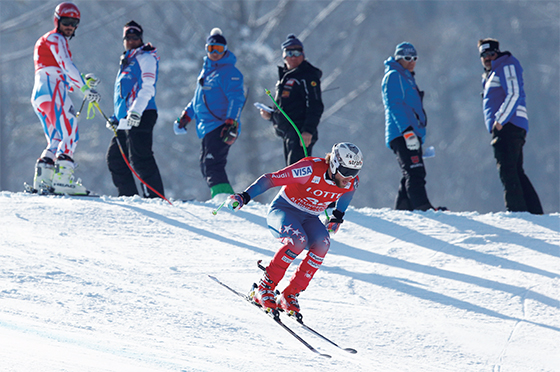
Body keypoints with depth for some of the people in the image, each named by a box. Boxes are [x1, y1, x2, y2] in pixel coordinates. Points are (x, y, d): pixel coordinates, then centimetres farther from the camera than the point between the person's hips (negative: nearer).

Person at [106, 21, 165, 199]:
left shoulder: (145, 57, -2)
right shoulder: (127, 61, 27)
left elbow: (147, 87, -13)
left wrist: (136, 111, -24)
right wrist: (116, 116, 25)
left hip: (141, 117, -10)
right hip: (125, 120, 10)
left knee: (140, 158, -17)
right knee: (114, 157, 7)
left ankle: (155, 196, -18)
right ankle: (129, 196, 9)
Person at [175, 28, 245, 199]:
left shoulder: (230, 71, -7)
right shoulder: (206, 70, 19)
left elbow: (236, 99, -15)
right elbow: (199, 97, 31)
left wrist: (231, 123, -24)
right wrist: (186, 116, 28)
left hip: (221, 127, -9)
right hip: (207, 128, 9)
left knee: (212, 164, -20)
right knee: (207, 166, 11)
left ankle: (224, 196, -29)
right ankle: (219, 198, 15)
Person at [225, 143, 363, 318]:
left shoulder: (352, 182, -11)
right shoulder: (310, 170, -28)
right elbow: (270, 179, -24)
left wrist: (338, 216, 17)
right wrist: (244, 197, -30)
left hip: (309, 218, 5)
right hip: (284, 210, -5)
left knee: (322, 244, -27)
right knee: (298, 240, -36)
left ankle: (289, 296, -19)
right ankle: (264, 289, -22)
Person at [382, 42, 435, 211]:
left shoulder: (407, 78, 26)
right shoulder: (393, 76, -4)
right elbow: (395, 106, -15)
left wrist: (419, 133, 30)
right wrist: (407, 131, -24)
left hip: (411, 133, 10)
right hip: (401, 134, -10)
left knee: (413, 174, 7)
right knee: (415, 172, -19)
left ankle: (402, 208, 9)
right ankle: (422, 207, -29)